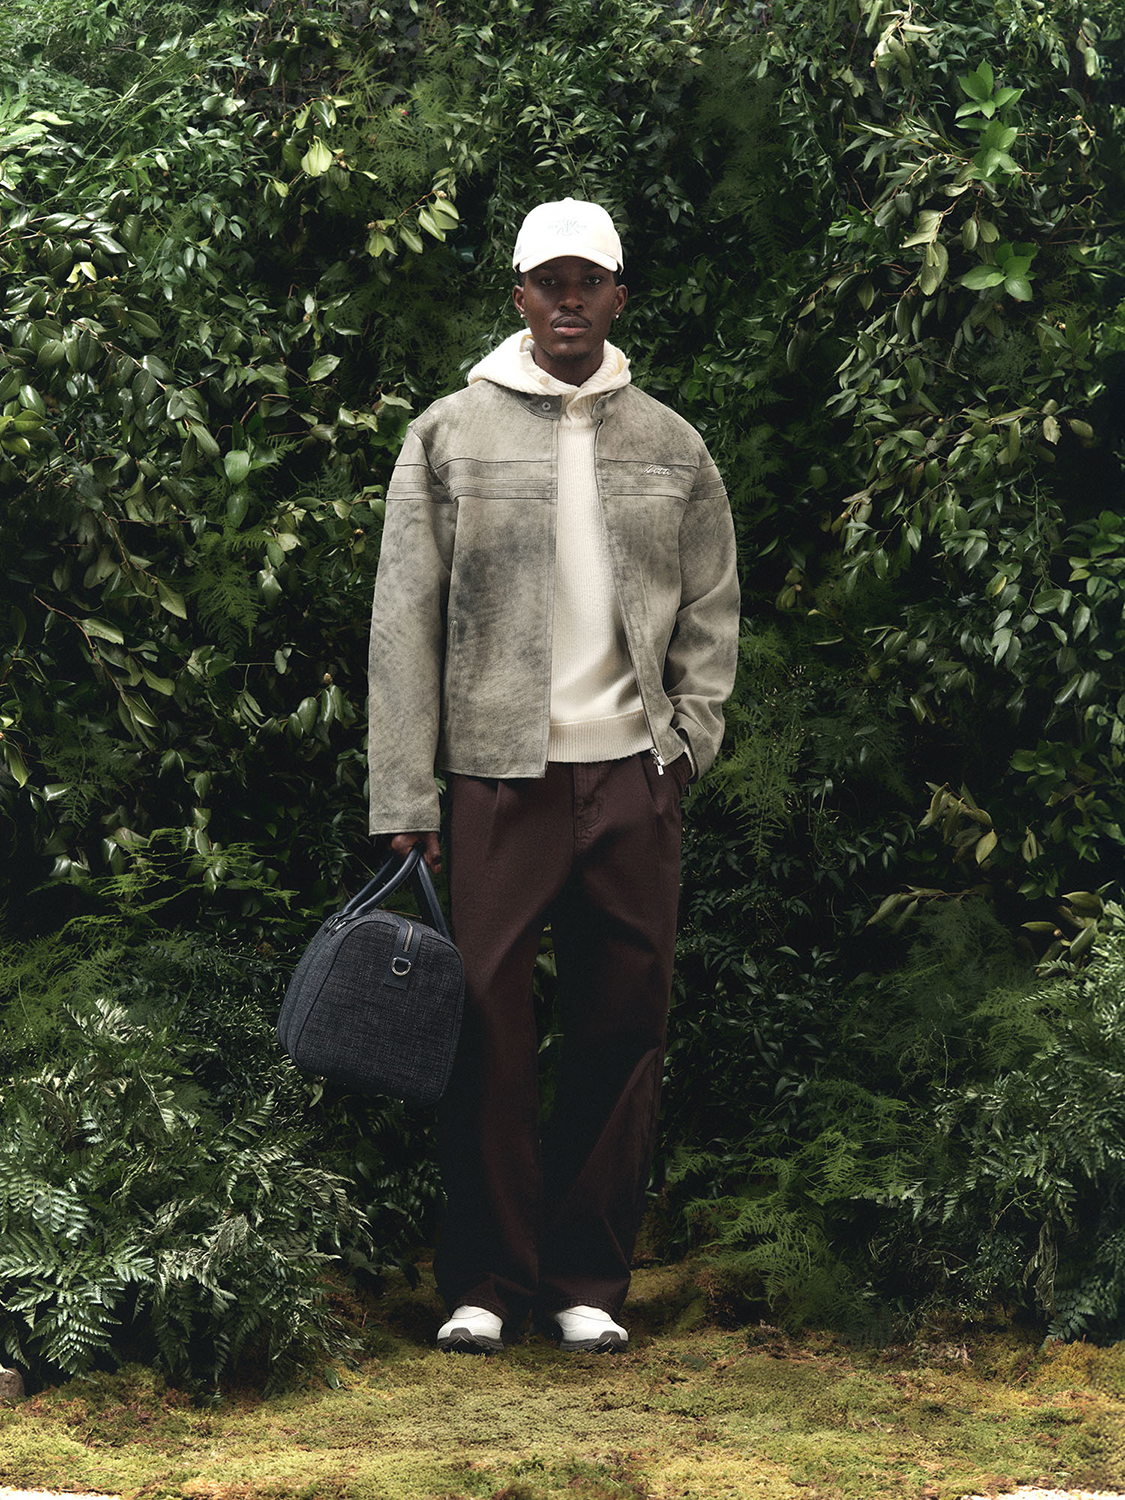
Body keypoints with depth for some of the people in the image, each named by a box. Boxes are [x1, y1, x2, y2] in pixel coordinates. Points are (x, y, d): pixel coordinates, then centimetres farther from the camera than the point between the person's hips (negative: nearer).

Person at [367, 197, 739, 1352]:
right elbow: (404, 621, 0)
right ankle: (484, 1280, 7)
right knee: (486, 1029, -3)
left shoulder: (672, 446, 11)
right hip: (498, 773, -2)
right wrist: (403, 800, -5)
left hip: (632, 776, 2)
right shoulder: (450, 435, 3)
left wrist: (689, 737, 1)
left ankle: (587, 1278, 13)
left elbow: (711, 610, 16)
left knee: (624, 1027, 3)